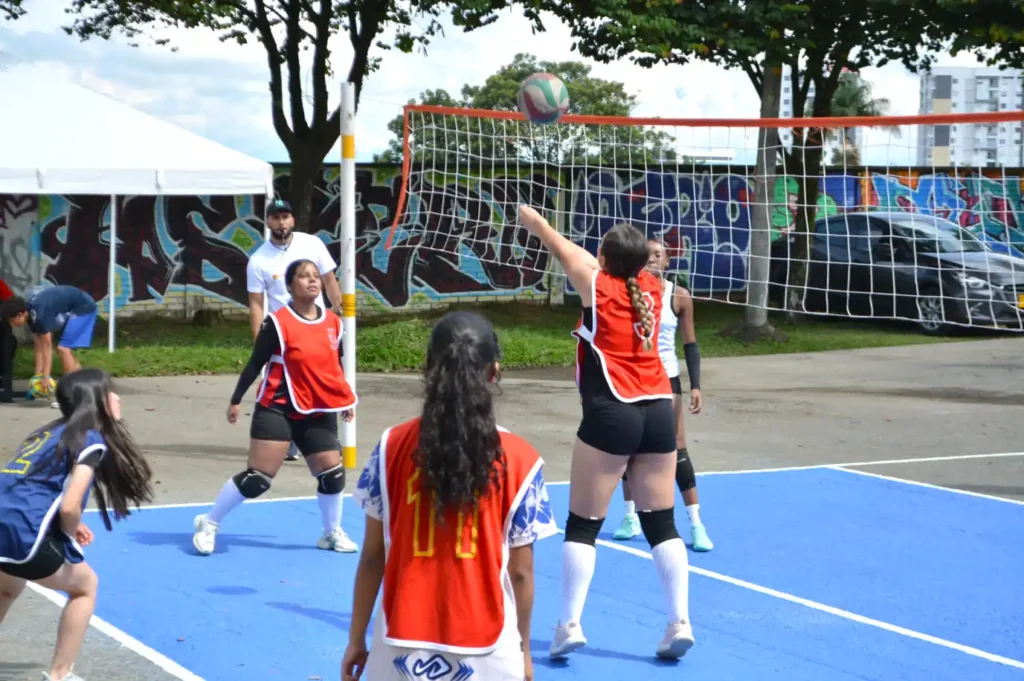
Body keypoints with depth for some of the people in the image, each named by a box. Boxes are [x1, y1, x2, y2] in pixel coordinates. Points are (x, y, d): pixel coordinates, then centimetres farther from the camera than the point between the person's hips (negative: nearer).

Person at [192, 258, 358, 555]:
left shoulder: (333, 323, 4)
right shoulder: (278, 322, -12)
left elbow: (336, 366, 17)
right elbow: (255, 364, -9)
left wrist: (346, 400, 18)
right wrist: (236, 400, -8)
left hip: (318, 412, 5)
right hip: (278, 408, -5)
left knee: (332, 473, 2)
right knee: (257, 477, -9)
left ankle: (332, 533, 24)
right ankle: (208, 524, 7)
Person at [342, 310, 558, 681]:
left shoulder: (393, 447, -3)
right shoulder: (518, 460, -7)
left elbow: (372, 557, 1)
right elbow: (520, 572, -1)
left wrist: (356, 639, 11)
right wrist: (523, 649, 12)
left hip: (403, 645, 2)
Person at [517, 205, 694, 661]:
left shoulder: (597, 285, 0)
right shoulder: (651, 287, 9)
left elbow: (563, 250, 17)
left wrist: (536, 222, 33)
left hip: (611, 414, -5)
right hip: (659, 410, 5)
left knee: (583, 524, 1)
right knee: (661, 523, 8)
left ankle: (570, 624, -3)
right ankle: (680, 622, 2)